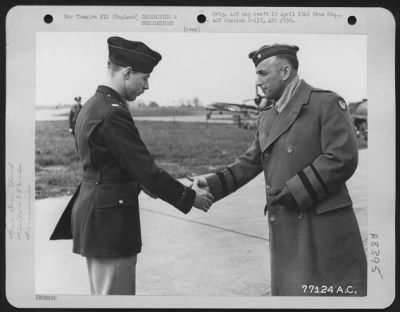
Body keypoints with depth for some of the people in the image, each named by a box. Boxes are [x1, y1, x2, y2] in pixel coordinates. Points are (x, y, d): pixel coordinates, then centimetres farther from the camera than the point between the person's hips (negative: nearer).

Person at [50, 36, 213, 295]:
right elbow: (145, 169, -21)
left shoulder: (93, 106, 10)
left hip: (96, 213, 10)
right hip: (109, 218, -10)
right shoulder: (113, 114, -21)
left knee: (103, 295, 20)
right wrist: (190, 197, -9)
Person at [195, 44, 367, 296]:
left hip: (323, 224, -7)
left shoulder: (327, 103, -8)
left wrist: (293, 192, -17)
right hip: (284, 226, 7)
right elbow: (251, 162, 15)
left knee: (335, 293, 1)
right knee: (287, 289, 14)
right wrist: (214, 184, 1)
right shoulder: (266, 118, 14)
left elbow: (342, 159, -16)